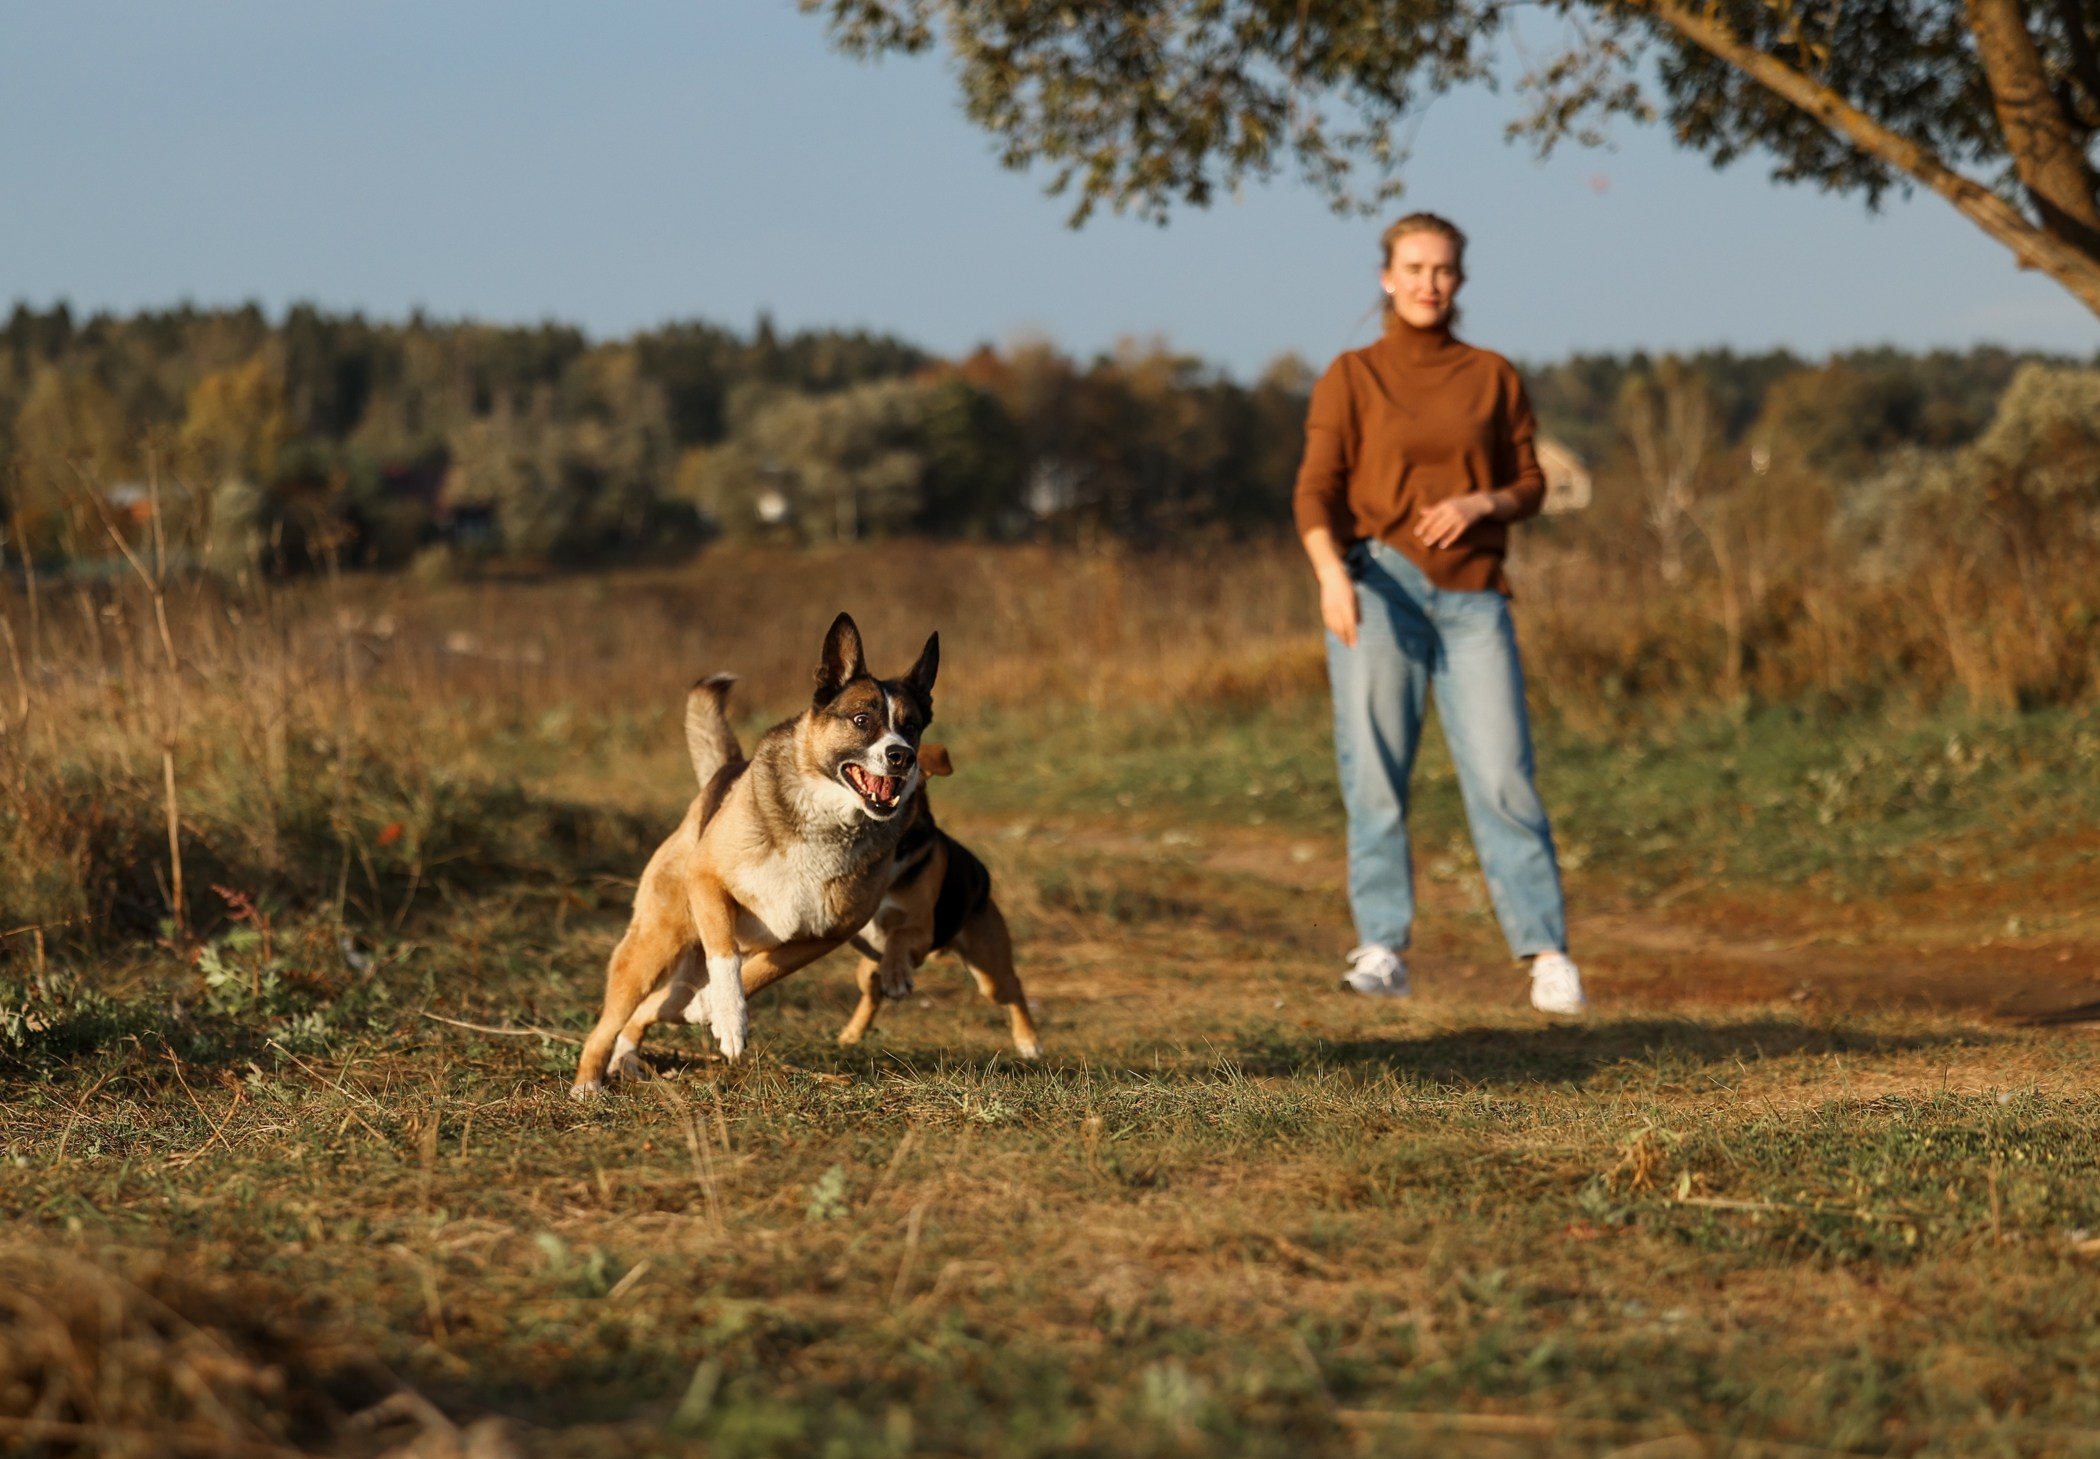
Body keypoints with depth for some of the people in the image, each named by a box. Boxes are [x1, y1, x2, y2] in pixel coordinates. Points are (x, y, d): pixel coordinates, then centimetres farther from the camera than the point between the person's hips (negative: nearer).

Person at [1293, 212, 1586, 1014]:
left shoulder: (1494, 376, 11)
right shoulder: (1351, 377, 5)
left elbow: (1529, 487, 14)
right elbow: (1317, 493, -3)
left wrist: (1479, 505, -9)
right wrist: (1331, 571, -22)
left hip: (1473, 599, 1)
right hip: (1379, 588, -1)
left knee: (1502, 775, -7)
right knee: (1375, 777, -6)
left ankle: (1546, 953, -5)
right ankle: (1384, 948, -3)